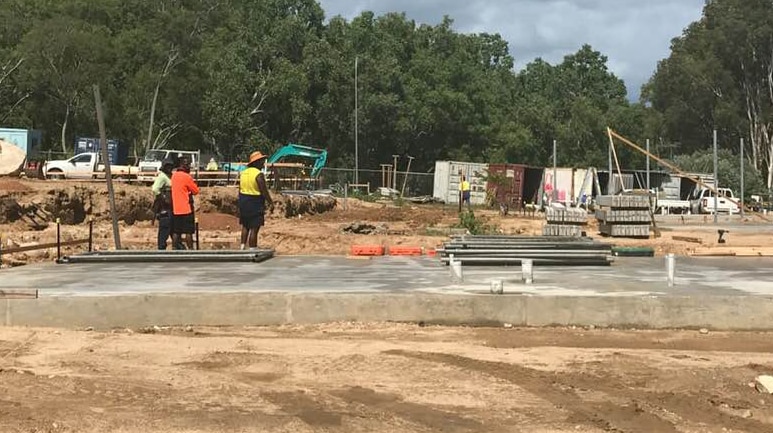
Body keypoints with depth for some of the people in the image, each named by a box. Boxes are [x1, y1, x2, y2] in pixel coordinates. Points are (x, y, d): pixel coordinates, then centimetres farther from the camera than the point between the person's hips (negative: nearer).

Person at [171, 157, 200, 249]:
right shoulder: (186, 176, -13)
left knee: (176, 232, 8)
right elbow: (196, 191, -7)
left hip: (175, 209, 7)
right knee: (188, 231, -3)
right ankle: (190, 250, -2)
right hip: (186, 208, -7)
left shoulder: (174, 175, 10)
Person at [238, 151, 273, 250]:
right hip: (255, 203, -7)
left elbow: (240, 189, 14)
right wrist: (270, 203, -9)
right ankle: (252, 249, -2)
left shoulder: (243, 173, 9)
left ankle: (243, 247, 19)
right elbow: (264, 191, -16)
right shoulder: (259, 174, -14)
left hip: (243, 201, 8)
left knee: (245, 226, 18)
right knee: (254, 228, -3)